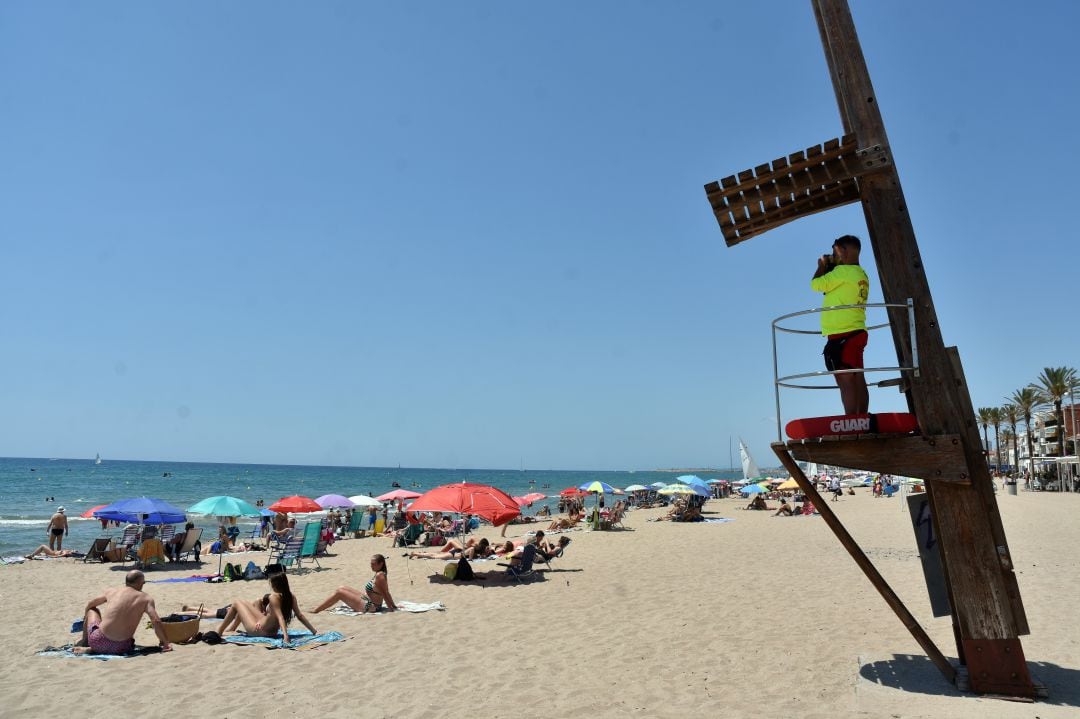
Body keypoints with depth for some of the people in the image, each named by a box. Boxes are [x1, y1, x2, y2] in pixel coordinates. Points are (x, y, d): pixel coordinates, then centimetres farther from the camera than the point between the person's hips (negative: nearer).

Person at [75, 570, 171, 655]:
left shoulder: (112, 591, 10)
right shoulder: (146, 598, 0)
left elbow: (90, 604, 29)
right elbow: (156, 621, -12)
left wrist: (85, 620, 49)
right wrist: (166, 644, -4)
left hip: (98, 642, 3)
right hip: (121, 648, -3)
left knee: (91, 610, 29)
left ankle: (84, 643, 37)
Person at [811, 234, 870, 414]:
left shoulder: (843, 271, -11)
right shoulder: (861, 274, 17)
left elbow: (816, 284, -7)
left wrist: (822, 266, 10)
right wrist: (829, 268, 20)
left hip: (842, 335, -9)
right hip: (856, 332, 9)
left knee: (845, 380, -11)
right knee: (857, 380, 7)